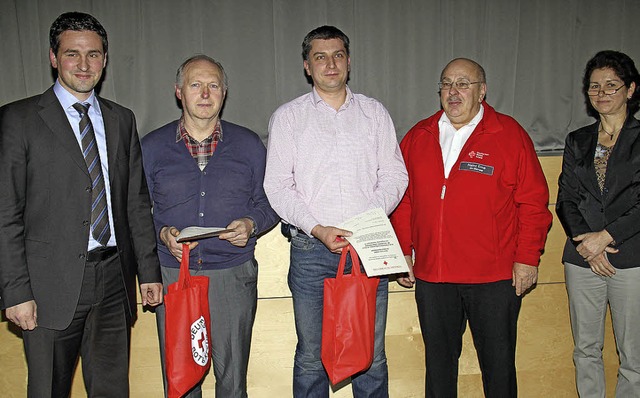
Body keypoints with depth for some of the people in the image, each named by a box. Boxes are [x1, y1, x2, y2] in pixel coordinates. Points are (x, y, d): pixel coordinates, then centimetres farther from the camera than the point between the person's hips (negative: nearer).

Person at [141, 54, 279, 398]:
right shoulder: (151, 147, 5)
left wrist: (251, 224, -10)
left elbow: (269, 202, 10)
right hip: (172, 275, 0)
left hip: (233, 275, 0)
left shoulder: (249, 145, 6)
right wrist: (162, 234, -11)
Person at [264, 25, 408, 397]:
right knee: (311, 356, 6)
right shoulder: (288, 117, 7)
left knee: (372, 355, 7)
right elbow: (277, 185, 1)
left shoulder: (375, 112, 12)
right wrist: (317, 228, -12)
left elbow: (394, 174, 8)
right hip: (312, 248, -1)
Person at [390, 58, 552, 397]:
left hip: (495, 278, -2)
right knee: (438, 360, 15)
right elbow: (402, 200, 11)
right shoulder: (417, 137, 8)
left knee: (498, 362, 10)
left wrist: (527, 258, -5)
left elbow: (533, 201, -2)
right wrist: (403, 253, 7)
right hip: (431, 275, 3)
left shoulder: (510, 134, -1)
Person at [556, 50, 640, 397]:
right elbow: (566, 199, 7)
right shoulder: (577, 141, 12)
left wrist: (605, 237, -13)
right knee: (585, 349, 11)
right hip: (582, 260, 4)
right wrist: (587, 244, -7)